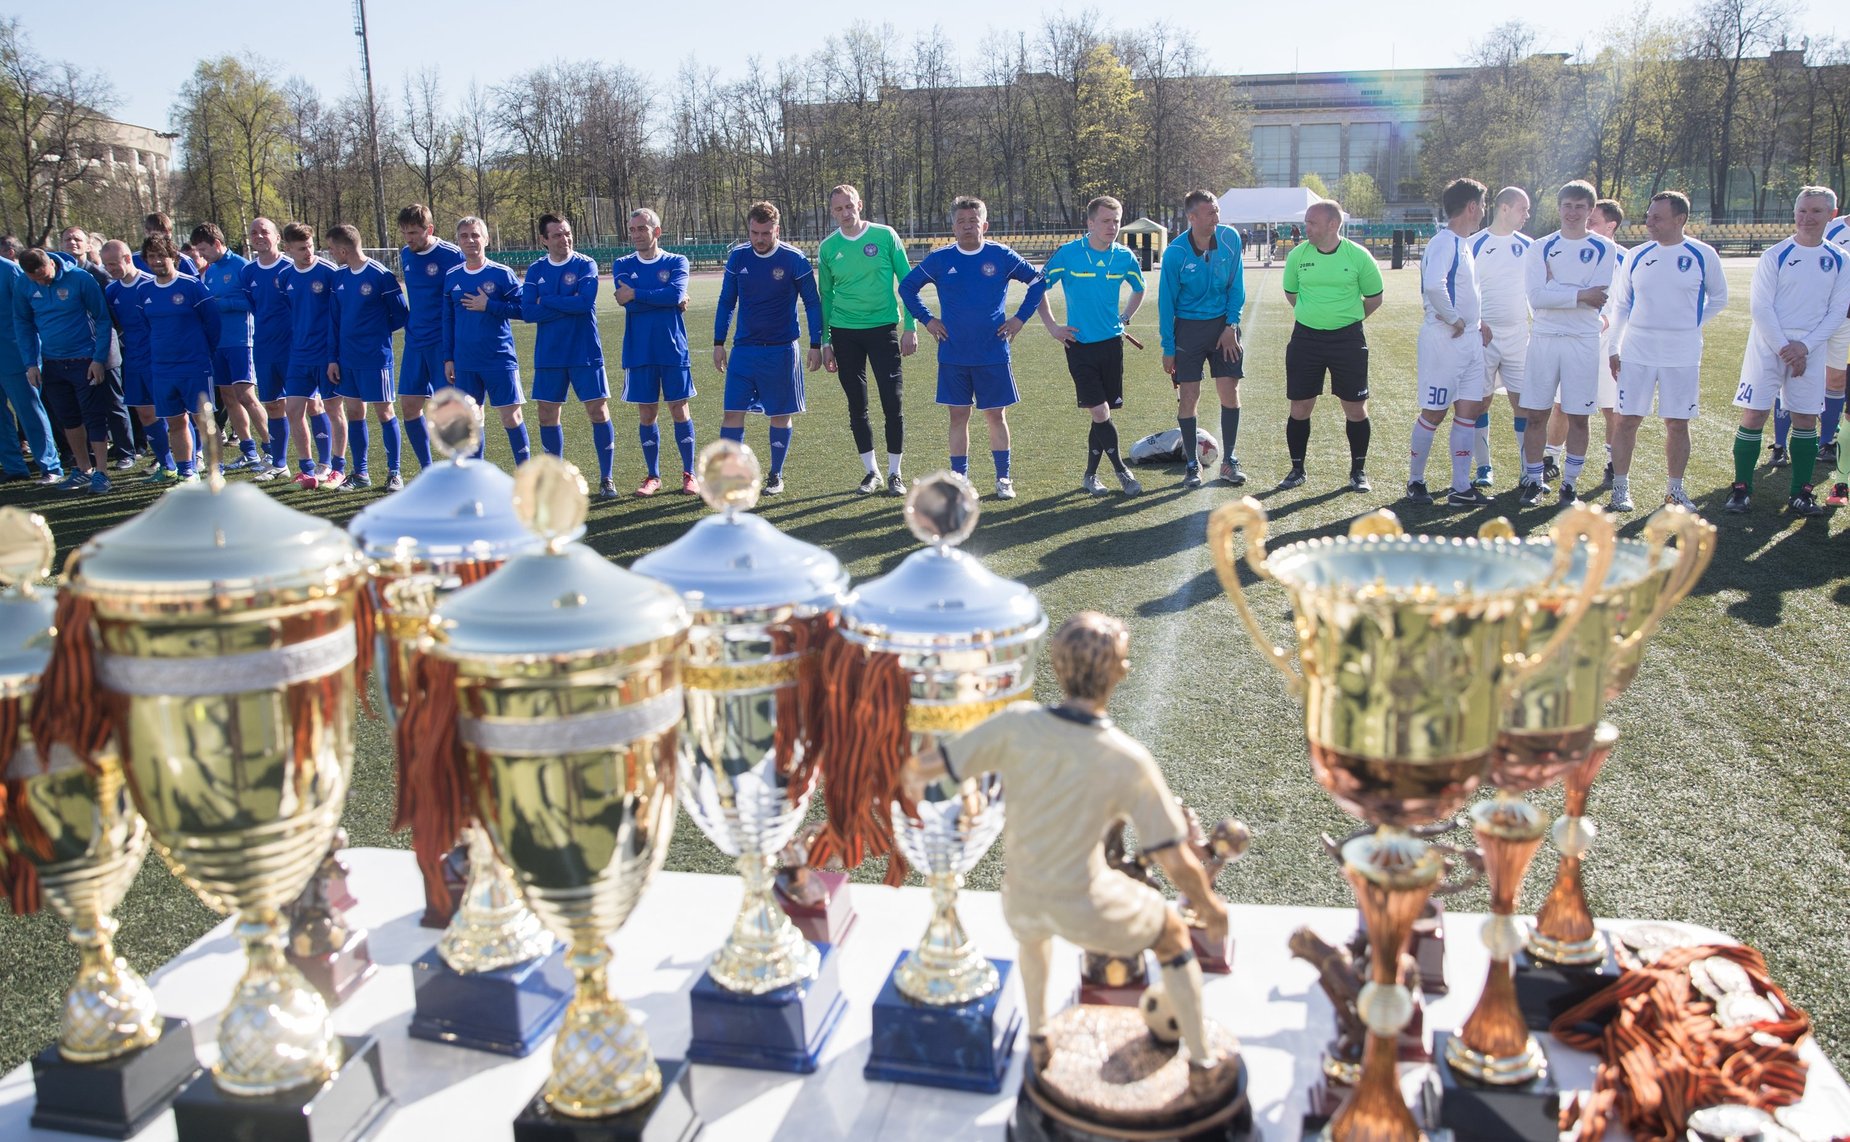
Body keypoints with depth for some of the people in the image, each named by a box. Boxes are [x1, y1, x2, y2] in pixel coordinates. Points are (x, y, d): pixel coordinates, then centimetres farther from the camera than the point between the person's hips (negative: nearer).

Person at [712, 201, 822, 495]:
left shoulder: (795, 260, -7)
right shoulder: (737, 258, 2)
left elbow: (812, 303, 0)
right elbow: (726, 302, 11)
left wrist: (816, 345, -3)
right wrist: (718, 343, 8)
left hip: (781, 351, -2)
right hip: (744, 350, 2)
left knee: (780, 415, 6)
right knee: (733, 412, -5)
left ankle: (776, 476, 20)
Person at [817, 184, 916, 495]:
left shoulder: (885, 236, -2)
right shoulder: (827, 247, 5)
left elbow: (906, 282, 1)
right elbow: (825, 295, 12)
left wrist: (911, 327, -5)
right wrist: (825, 342, 10)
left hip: (883, 327, -2)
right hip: (844, 332, 2)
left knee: (893, 403, -4)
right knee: (856, 406, 6)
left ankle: (894, 473, 9)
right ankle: (871, 471, 19)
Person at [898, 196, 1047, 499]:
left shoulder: (1002, 256, -2)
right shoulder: (940, 259, -1)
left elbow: (1038, 281, 7)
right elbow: (907, 287, 12)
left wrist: (1020, 317, 1)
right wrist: (927, 320, 4)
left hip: (993, 354, -1)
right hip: (953, 356, 1)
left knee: (996, 415, 5)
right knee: (958, 416, 4)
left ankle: (1004, 478, 16)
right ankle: (959, 478, 13)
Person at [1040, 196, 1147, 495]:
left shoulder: (1125, 257, 2)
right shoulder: (1067, 254, -8)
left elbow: (1139, 289, 22)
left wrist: (1124, 318, 13)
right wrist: (1052, 327, 0)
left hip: (1112, 343, 3)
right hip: (1080, 344, -3)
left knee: (1102, 414, 7)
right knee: (1099, 411, -9)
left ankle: (1090, 475, 20)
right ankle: (1121, 471, 7)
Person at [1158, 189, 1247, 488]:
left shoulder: (1230, 238, -7)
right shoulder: (1175, 253, -14)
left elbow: (1236, 285, 2)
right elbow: (1166, 302, -7)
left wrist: (1231, 326, -6)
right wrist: (1168, 348, -7)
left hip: (1223, 325, 2)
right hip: (1188, 328, -2)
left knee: (1230, 392, 1)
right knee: (1188, 396, -1)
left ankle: (1229, 461, 13)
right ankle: (1192, 465, 11)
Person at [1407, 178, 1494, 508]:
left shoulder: (1463, 243, 15)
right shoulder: (1444, 243, -16)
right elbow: (1433, 285, -34)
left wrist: (1477, 321, 11)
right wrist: (1454, 320, -22)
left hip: (1469, 341, 9)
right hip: (1443, 341, -9)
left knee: (1468, 410, 8)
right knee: (1434, 413, 1)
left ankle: (1461, 487, 12)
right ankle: (1415, 481, 16)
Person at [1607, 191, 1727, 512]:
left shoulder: (1702, 255, -2)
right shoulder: (1637, 256, 3)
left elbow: (1719, 298, 11)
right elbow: (1620, 305, 10)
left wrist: (1689, 325, 2)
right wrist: (1614, 348, 7)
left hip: (1683, 354, -1)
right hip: (1636, 351, 1)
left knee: (1678, 424, 5)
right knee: (1628, 420, 1)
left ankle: (1675, 489, 18)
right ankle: (1621, 487, 10)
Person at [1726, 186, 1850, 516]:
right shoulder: (1775, 255, -4)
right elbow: (1760, 307, -8)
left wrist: (1805, 346, -10)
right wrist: (1784, 348, -13)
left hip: (1811, 350, 3)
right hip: (1768, 345, -3)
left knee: (1806, 419, 5)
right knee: (1753, 415, -5)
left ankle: (1800, 493, 13)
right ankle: (1741, 489, 3)